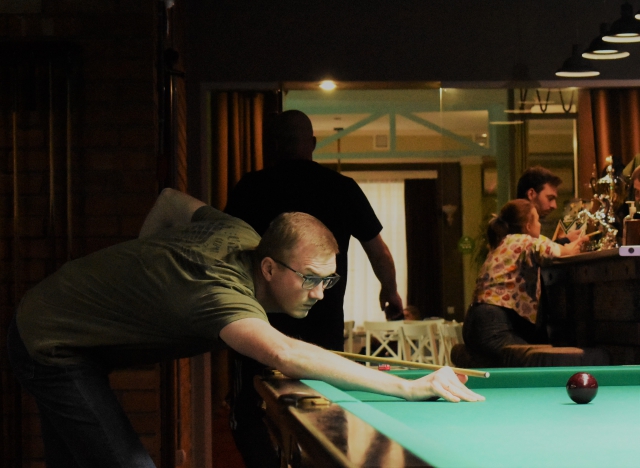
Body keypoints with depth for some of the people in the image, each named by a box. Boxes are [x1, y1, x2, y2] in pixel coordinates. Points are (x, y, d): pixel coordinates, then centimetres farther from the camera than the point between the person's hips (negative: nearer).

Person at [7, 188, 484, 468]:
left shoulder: (239, 234, -9)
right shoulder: (223, 290, -38)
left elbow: (170, 201, 11)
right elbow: (286, 355, -58)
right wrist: (409, 387, -58)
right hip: (51, 345, -10)